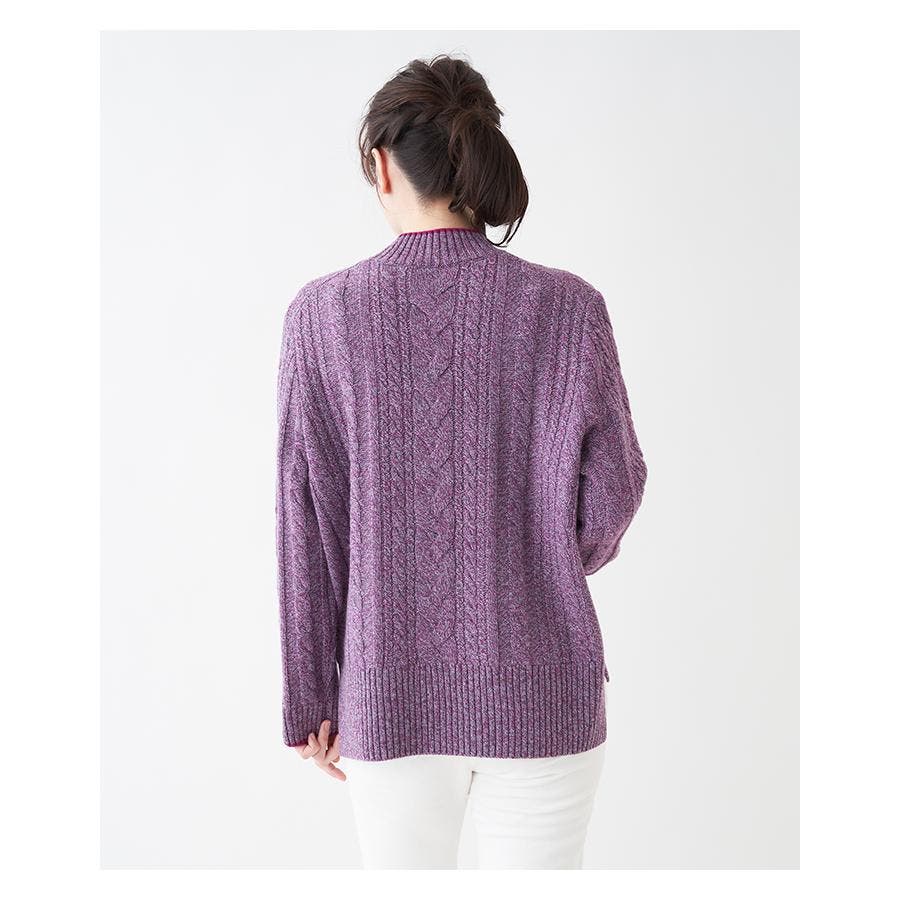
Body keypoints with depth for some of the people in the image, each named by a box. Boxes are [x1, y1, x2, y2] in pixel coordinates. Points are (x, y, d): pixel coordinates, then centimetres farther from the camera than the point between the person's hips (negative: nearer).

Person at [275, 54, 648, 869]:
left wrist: (311, 696, 4)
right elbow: (612, 494, -5)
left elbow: (305, 521, -5)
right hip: (541, 691, 0)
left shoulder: (325, 313, -7)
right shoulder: (567, 307, -9)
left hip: (390, 691, 1)